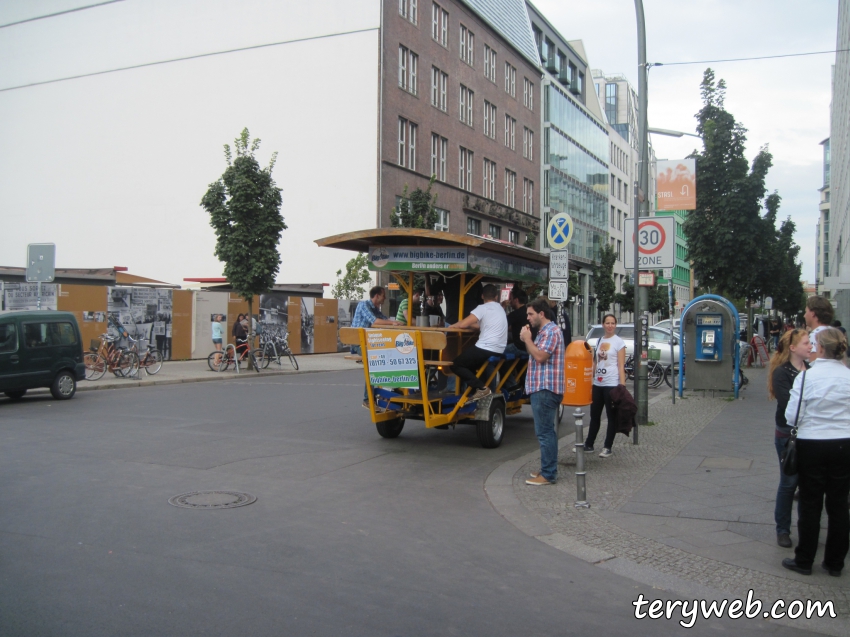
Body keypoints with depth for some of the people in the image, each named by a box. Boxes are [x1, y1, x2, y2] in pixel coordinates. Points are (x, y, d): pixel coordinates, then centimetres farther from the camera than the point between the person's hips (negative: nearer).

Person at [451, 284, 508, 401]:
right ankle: (481, 388, 9)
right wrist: (468, 323, 20)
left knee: (456, 365, 3)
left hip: (485, 349, -9)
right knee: (468, 365, 26)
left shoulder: (483, 308, -9)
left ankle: (482, 388, -9)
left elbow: (462, 324, -14)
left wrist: (455, 325, 7)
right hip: (499, 351, 9)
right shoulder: (500, 309, 18)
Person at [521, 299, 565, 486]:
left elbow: (540, 356, -23)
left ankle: (548, 474, -7)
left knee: (544, 432, -9)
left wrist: (527, 339, -11)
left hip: (545, 389, -11)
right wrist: (526, 340, 8)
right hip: (541, 388, 11)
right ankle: (548, 469, 23)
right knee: (546, 431, 15)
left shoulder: (551, 331, -14)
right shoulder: (543, 332, 20)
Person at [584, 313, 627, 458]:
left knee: (611, 416, 2)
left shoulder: (619, 342, -4)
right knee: (594, 415, 12)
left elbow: (621, 366, -8)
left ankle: (608, 447, 8)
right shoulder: (599, 341, 12)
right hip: (597, 384, 6)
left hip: (611, 384, -6)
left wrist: (622, 387, -14)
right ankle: (589, 444, 21)